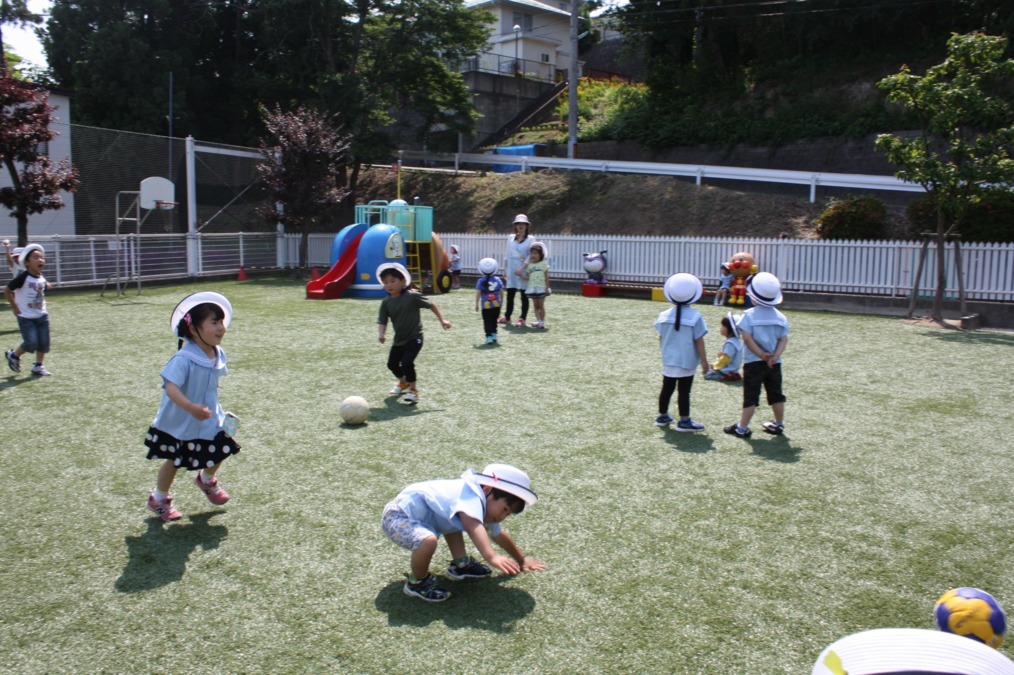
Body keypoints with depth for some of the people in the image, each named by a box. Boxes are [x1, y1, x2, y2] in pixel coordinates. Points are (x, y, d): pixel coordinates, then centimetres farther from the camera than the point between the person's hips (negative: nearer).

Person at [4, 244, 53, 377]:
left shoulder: (42, 278, 2)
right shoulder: (23, 278, -17)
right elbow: (7, 290, -10)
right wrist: (14, 307, -9)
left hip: (42, 316, 6)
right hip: (26, 317, -6)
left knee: (43, 343, 5)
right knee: (31, 343, -12)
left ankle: (38, 367, 19)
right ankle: (13, 355, 17)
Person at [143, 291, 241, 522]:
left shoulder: (218, 355, -6)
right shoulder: (183, 359, -30)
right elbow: (170, 387, -40)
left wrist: (217, 412, 12)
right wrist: (191, 408, -52)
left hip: (209, 418, 6)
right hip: (178, 422, -6)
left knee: (220, 451, 12)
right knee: (173, 461, 10)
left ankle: (206, 480, 45)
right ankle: (159, 499, 35)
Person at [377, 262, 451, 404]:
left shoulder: (412, 296, -16)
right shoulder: (386, 302, -5)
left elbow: (431, 304, -5)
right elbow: (382, 321, -8)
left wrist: (442, 320, -2)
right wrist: (381, 334, -28)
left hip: (414, 337, -6)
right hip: (399, 339, 6)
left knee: (407, 362, -20)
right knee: (392, 364, 15)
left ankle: (413, 390, 1)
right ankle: (403, 382, 46)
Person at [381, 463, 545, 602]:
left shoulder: (484, 509, 9)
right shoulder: (472, 497, -26)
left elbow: (499, 536, 24)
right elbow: (473, 527, -45)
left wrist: (522, 560, 31)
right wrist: (492, 557, -55)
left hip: (417, 514, 11)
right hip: (398, 517, -11)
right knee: (428, 541, -36)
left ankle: (460, 564, 27)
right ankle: (417, 582, -9)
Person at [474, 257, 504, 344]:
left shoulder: (481, 281, -8)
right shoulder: (497, 280, -1)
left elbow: (478, 293, -7)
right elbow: (501, 292, 3)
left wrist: (477, 304, 2)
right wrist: (501, 301, 17)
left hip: (486, 305, -2)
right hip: (496, 304, 2)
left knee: (487, 321, 3)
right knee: (494, 320, 17)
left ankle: (489, 338, -4)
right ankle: (494, 336, 21)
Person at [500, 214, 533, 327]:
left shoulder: (530, 239, -1)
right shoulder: (511, 238, 11)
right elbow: (508, 255, 15)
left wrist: (521, 269, -17)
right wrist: (505, 270, 11)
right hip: (512, 270, 4)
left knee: (524, 295, 1)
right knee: (510, 294, 4)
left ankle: (522, 318, 6)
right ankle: (507, 317, 13)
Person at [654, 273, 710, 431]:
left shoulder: (665, 315, -2)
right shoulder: (695, 317, -13)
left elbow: (661, 338, 5)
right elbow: (699, 341, -11)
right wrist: (704, 361, -4)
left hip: (668, 360, 4)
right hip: (686, 361, -4)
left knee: (667, 389, 15)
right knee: (684, 391, 2)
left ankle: (662, 417, 27)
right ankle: (684, 421, 8)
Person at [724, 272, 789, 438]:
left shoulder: (749, 315, -11)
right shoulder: (780, 317, 4)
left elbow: (747, 338, -17)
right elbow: (784, 339, -1)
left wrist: (761, 354, -13)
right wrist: (775, 355, -9)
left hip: (754, 362, -4)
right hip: (774, 363, 5)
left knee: (751, 395, -2)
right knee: (776, 394, 17)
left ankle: (742, 428, 0)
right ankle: (779, 424, 30)